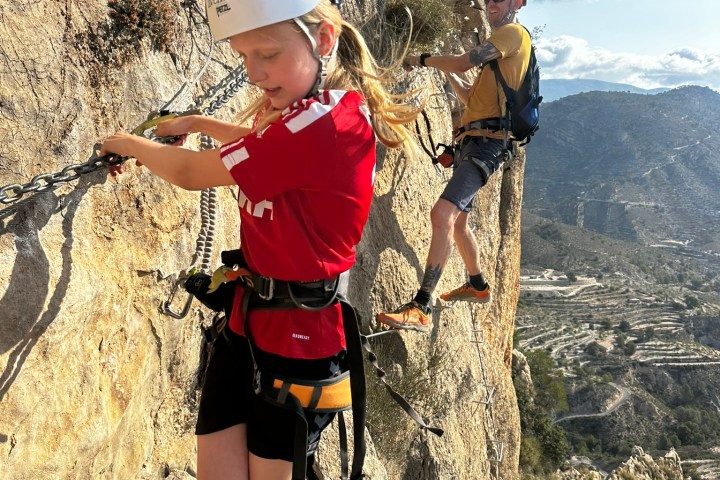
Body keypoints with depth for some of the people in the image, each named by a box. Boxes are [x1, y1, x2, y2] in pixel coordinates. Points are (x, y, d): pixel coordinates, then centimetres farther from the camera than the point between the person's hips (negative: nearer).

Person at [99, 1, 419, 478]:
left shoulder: (326, 121, -26)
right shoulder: (310, 111, 4)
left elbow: (190, 173, -15)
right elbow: (260, 145, 31)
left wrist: (129, 144, 3)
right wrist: (197, 123, 20)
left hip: (297, 336, -8)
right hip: (248, 319, 8)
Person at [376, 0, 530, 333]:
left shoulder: (514, 32, -3)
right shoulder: (500, 48, 28)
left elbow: (463, 62, -15)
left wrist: (423, 60, -1)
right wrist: (447, 73, 18)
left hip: (486, 143, -11)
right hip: (471, 142, 11)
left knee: (442, 214, -26)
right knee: (457, 220, 21)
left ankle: (421, 309, -32)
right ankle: (478, 286, 40)